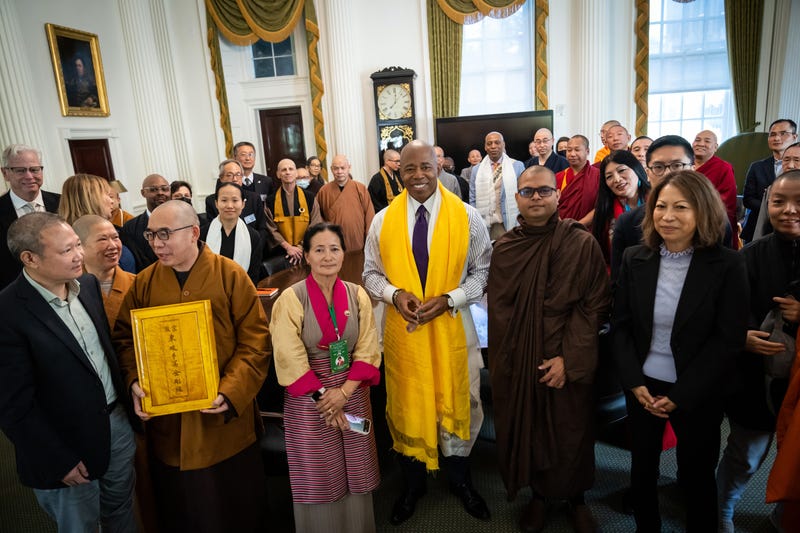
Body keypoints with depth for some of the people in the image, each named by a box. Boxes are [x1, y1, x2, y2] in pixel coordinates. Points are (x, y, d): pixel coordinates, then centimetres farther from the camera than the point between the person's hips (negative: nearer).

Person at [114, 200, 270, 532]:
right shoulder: (143, 283, 2)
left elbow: (255, 341, -11)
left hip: (226, 420, -2)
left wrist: (231, 392, -20)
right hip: (167, 423, 3)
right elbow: (126, 337, 7)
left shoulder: (230, 276, -9)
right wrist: (134, 381, -11)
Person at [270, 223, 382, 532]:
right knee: (317, 479, 10)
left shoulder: (357, 295, 0)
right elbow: (290, 359, -12)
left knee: (355, 476, 15)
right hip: (308, 401, -3)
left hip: (352, 396, 3)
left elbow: (367, 350, -2)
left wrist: (344, 391, -13)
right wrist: (323, 397, -13)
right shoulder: (291, 298, -11)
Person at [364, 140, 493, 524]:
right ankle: (412, 484, 39)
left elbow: (483, 271, -2)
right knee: (406, 405, 14)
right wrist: (395, 294, -16)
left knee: (457, 404, 14)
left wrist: (449, 299, -16)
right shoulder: (382, 221, -2)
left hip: (452, 327, 0)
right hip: (402, 330, 1)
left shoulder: (467, 217, -6)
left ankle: (460, 480, 41)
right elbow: (372, 275, 4)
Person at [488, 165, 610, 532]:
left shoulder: (583, 244, -8)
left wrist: (569, 358, -13)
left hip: (570, 365, -1)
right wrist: (510, 362, -3)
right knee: (525, 430, 13)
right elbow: (499, 310, 1)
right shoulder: (504, 248, -1)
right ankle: (538, 496, 39)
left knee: (571, 434, 13)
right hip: (518, 364, 2)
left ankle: (576, 499, 40)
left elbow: (595, 306, -8)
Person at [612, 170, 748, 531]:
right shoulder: (635, 259, -4)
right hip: (642, 387, 3)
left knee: (696, 475, 15)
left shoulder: (727, 265, -12)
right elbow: (619, 326, -1)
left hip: (697, 394, -2)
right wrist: (635, 382, -10)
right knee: (642, 467, 18)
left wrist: (681, 395, -14)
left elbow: (728, 340, -12)